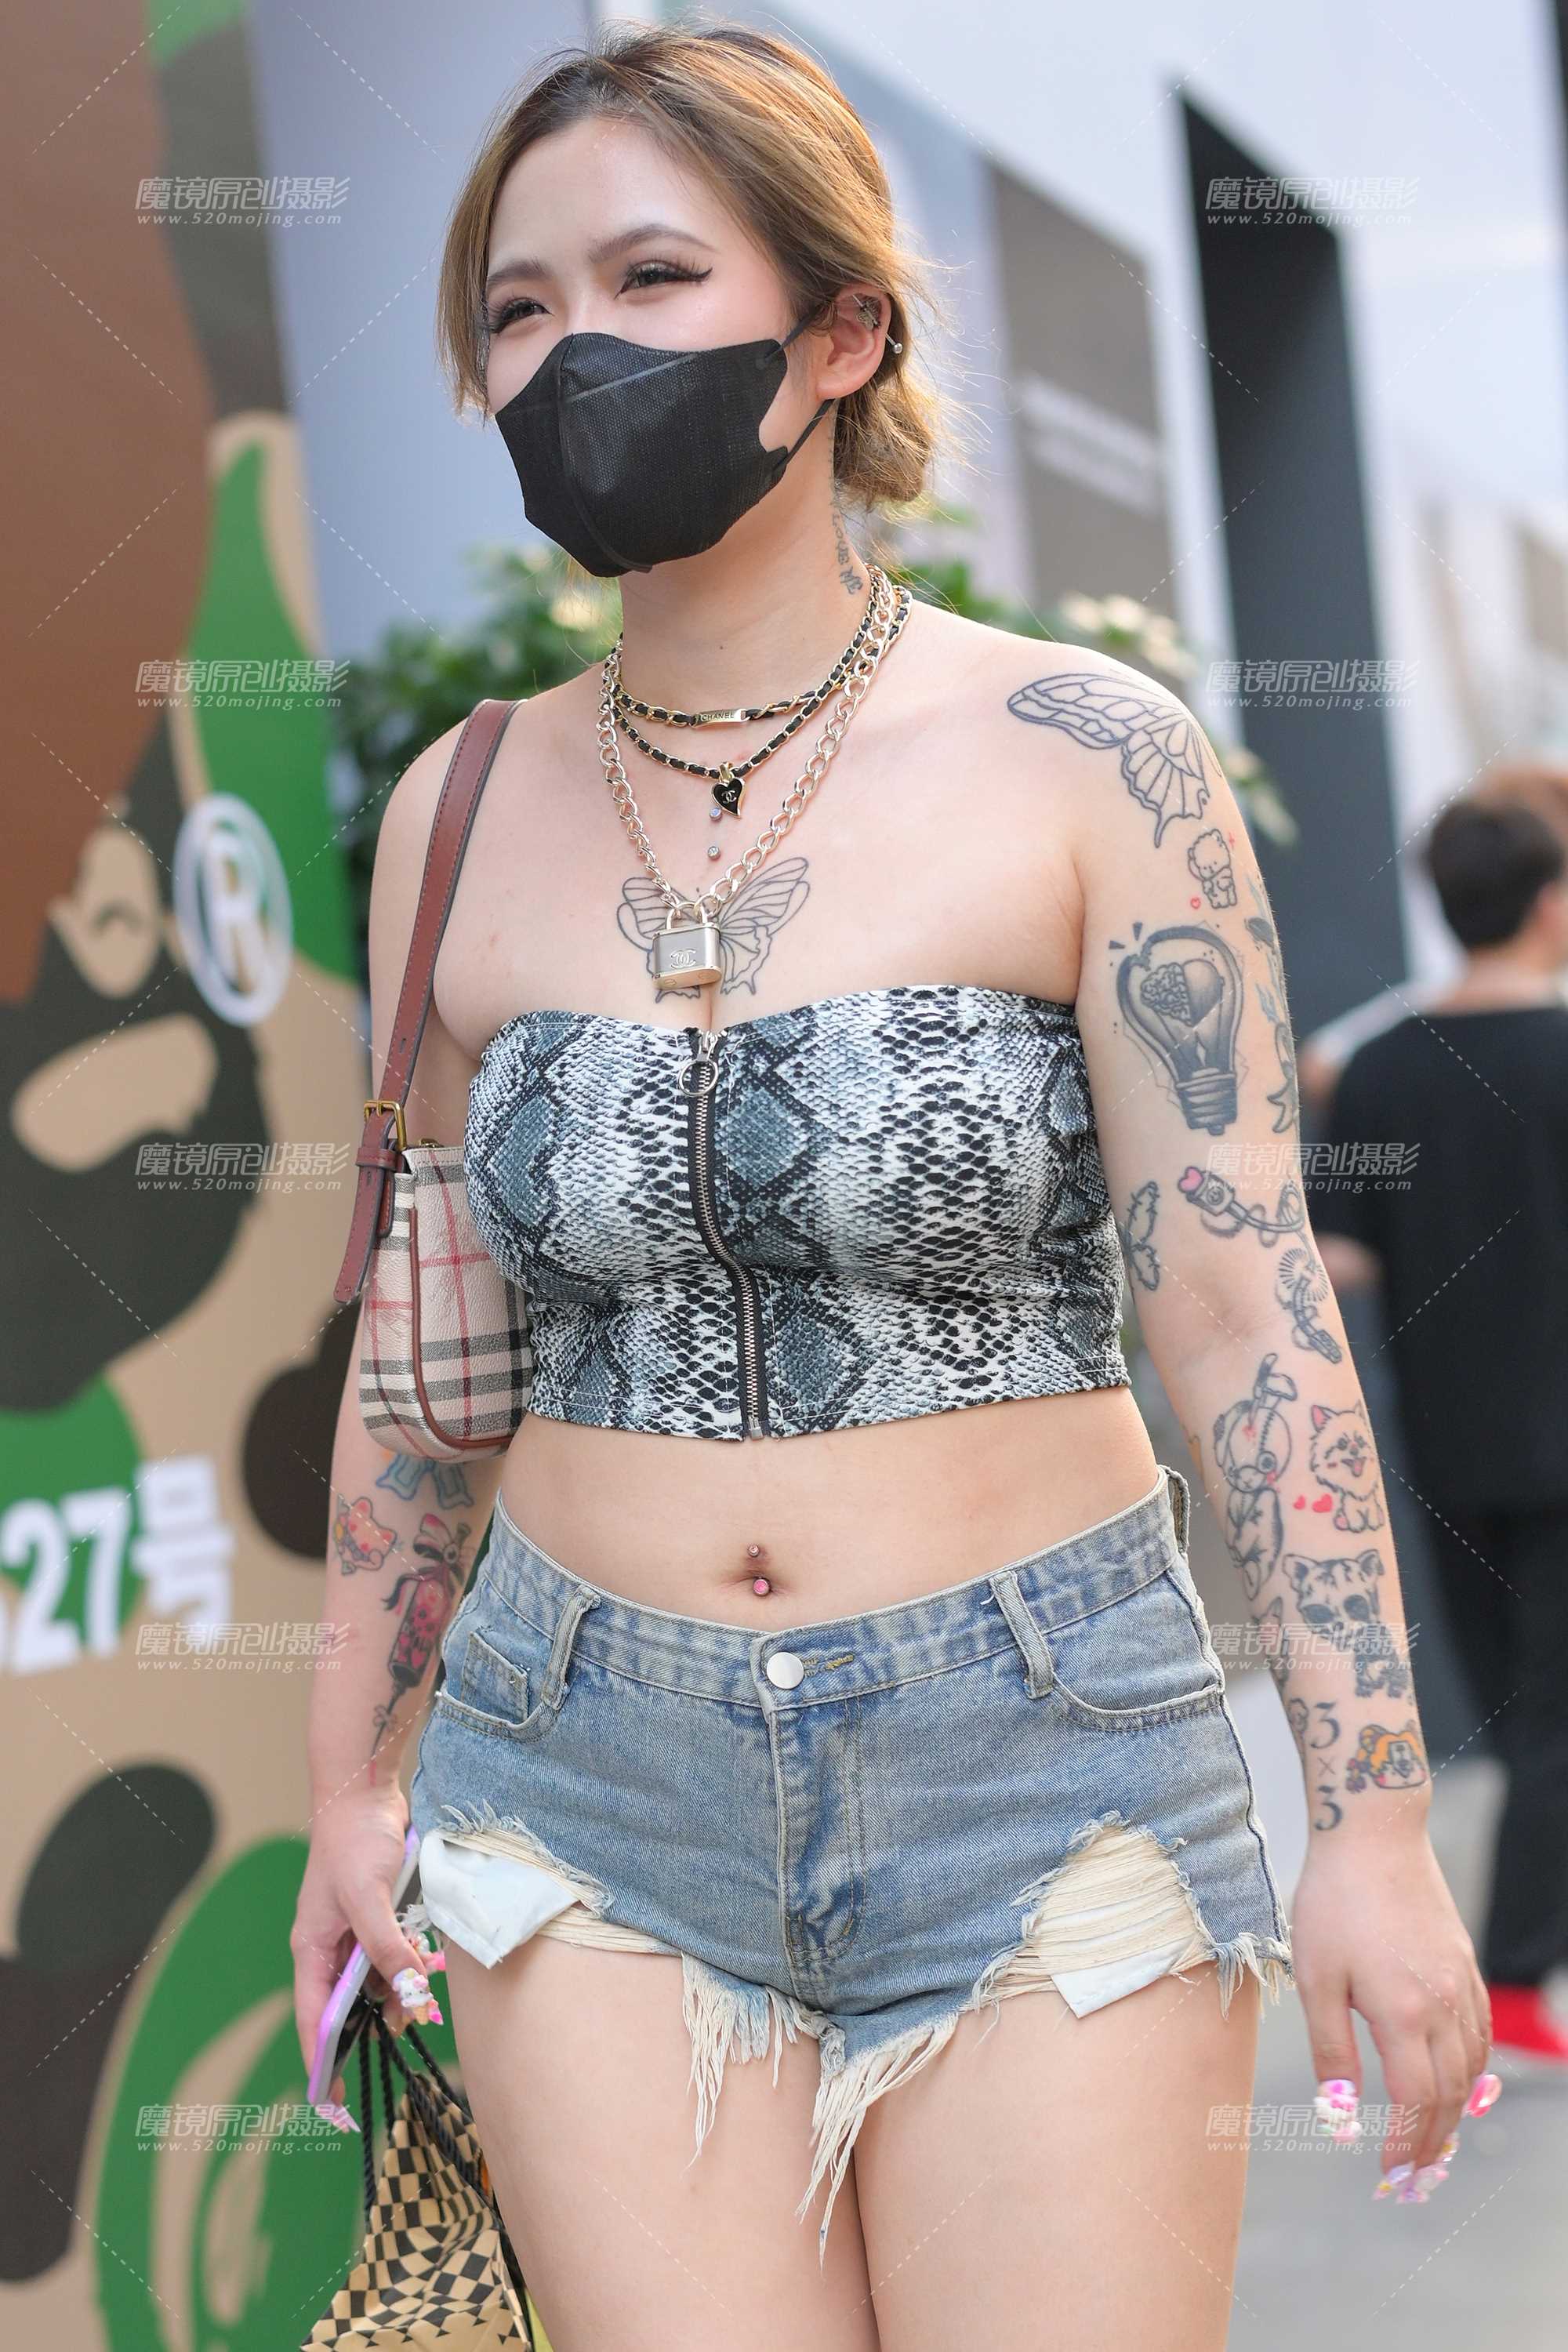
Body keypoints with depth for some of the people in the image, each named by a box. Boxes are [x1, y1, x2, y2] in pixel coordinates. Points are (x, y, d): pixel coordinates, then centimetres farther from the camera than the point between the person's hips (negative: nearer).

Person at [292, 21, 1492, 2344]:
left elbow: (1243, 1303, -7)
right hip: (587, 1781, 3)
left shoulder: (1083, 758, -6)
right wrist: (356, 1776, 15)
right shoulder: (463, 810, 4)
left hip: (1042, 1749, -2)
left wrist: (1375, 1816, -10)